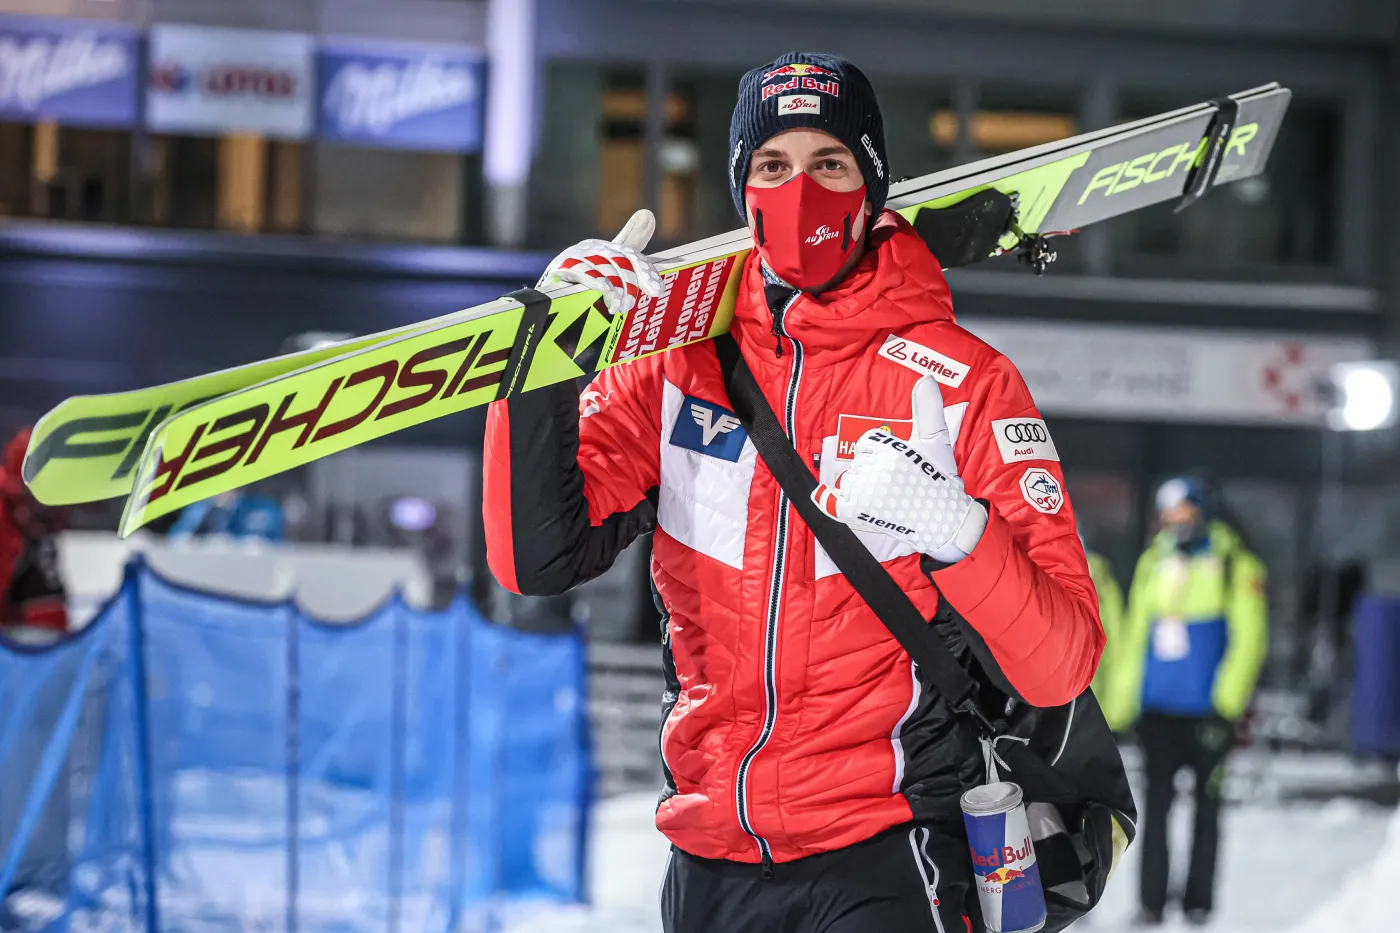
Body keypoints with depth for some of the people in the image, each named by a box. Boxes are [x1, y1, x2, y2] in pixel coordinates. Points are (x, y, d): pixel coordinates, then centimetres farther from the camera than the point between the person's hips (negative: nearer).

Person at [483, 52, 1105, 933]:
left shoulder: (961, 381, -4)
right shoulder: (680, 361, 6)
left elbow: (1061, 668, -9)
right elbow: (536, 558, -4)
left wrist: (959, 535, -27)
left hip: (885, 859, -3)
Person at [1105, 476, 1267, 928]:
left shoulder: (1234, 567, -3)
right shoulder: (1153, 565, 10)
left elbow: (1248, 640, -6)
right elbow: (1134, 638, 14)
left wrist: (1226, 703, -14)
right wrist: (1119, 704, 10)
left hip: (1207, 710, -3)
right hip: (1158, 708, 3)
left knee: (1206, 805, 6)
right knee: (1157, 802, -1)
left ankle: (1199, 900, 14)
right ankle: (1151, 902, 1)